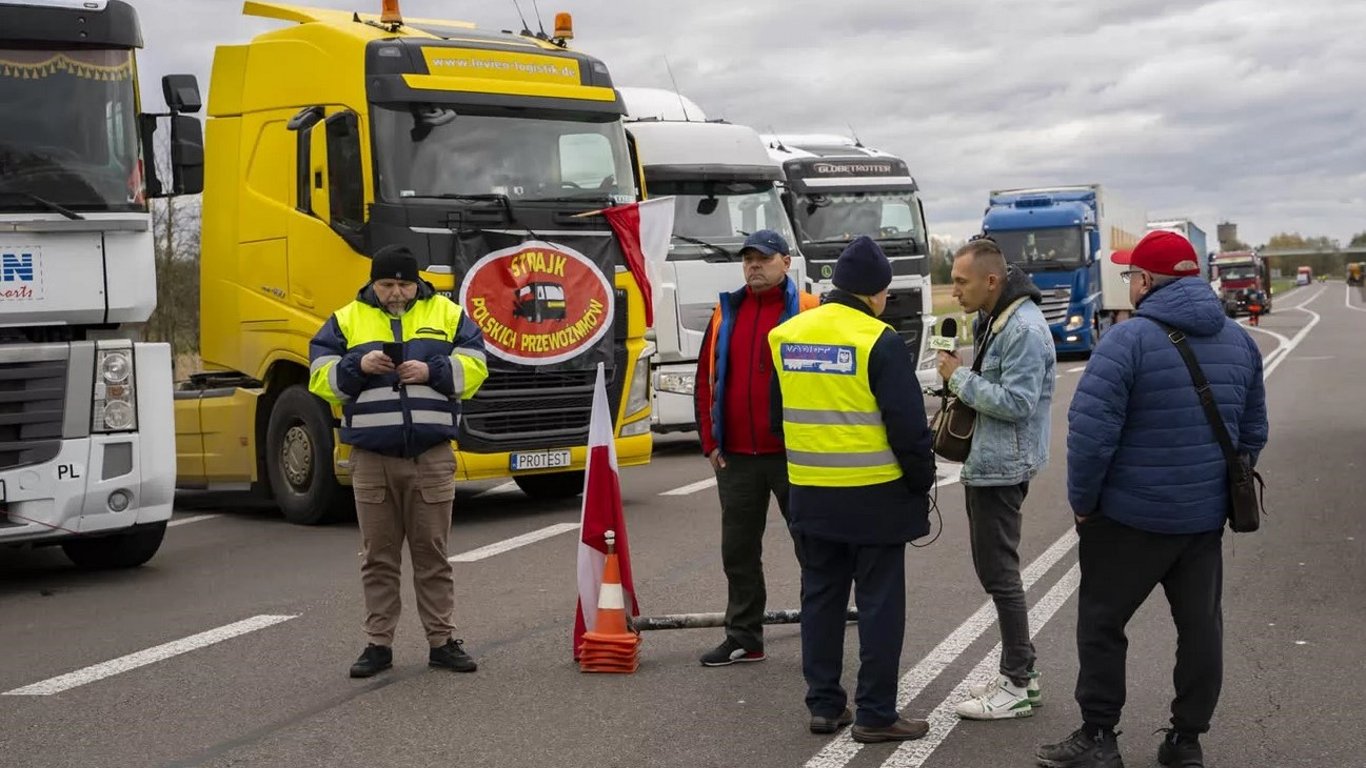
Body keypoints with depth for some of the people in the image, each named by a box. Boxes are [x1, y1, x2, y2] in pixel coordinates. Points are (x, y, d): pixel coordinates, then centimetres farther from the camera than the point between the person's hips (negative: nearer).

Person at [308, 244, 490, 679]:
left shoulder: (446, 313, 8)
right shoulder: (347, 320, 8)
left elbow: (473, 368, 3)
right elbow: (321, 378, 3)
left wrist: (431, 371, -13)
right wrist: (358, 367, -15)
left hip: (431, 458, 0)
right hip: (371, 459, 1)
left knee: (432, 553, 5)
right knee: (378, 557, 6)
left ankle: (441, 641, 13)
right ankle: (379, 643, 14)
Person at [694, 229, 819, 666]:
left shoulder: (810, 313, -5)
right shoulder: (726, 314, 10)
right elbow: (705, 381, 12)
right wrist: (710, 443, 7)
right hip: (736, 457, 5)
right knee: (738, 549, 11)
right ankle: (743, 638, 22)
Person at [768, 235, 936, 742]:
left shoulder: (787, 337, 5)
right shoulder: (879, 341, -14)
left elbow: (778, 414, 15)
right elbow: (908, 425, -14)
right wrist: (923, 481, 0)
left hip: (810, 496, 6)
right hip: (873, 496, -6)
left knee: (821, 599, 14)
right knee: (879, 604, 4)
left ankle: (824, 705, 20)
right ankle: (876, 715, 8)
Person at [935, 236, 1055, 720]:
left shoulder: (1024, 328, -19)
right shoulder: (990, 319, 13)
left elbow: (1016, 402, -24)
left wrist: (960, 378, -17)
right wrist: (960, 379, 6)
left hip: (1003, 465, -10)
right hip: (985, 461, 10)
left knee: (999, 573, -4)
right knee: (994, 569, 15)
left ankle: (1017, 687, 5)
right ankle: (1021, 673, 25)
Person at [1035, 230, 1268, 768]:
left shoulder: (1128, 340, -16)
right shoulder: (1239, 340, 6)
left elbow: (1090, 432, -20)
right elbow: (1254, 432, 12)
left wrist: (1083, 500, -8)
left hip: (1131, 516, -6)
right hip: (1206, 516, 6)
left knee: (1101, 622, 7)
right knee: (1200, 625, 12)